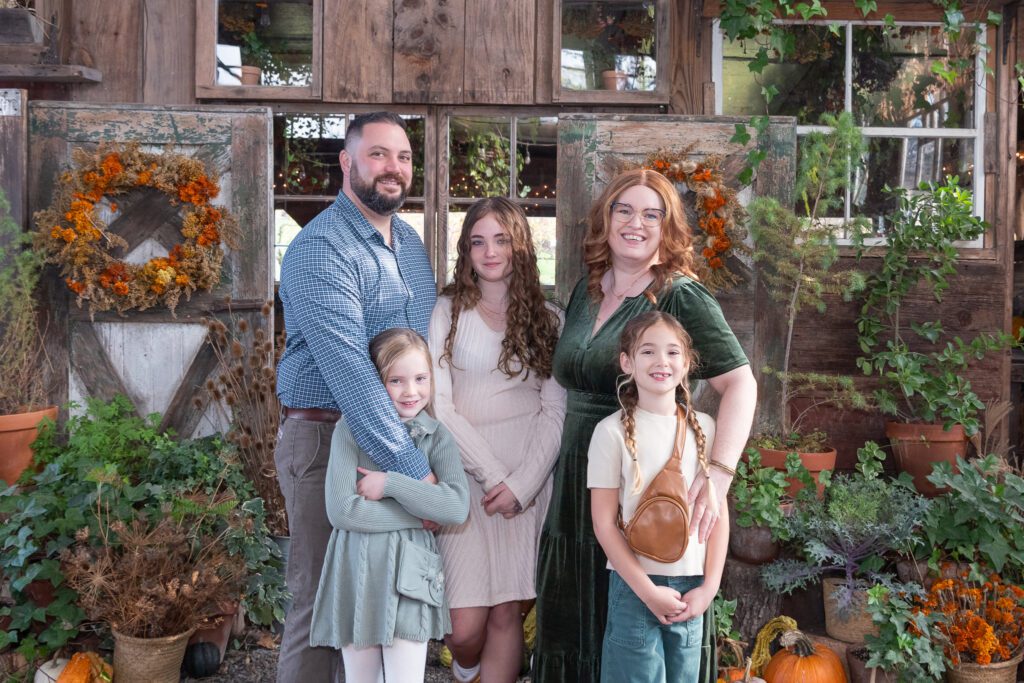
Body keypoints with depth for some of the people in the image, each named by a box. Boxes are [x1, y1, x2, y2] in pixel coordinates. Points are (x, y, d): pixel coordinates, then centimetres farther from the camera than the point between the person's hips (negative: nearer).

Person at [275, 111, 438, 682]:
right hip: (328, 439, -7)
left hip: (401, 436, 8)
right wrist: (414, 470, -27)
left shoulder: (411, 242, 11)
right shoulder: (321, 249, -15)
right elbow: (351, 373, -25)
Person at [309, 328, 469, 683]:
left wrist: (389, 483, -17)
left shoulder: (437, 436, 1)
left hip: (408, 576, 1)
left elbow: (457, 506, -14)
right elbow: (341, 511, -16)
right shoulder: (350, 430, -5)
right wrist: (423, 514, -12)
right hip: (356, 574, 0)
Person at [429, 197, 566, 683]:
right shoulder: (449, 311, 4)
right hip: (466, 473, -1)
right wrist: (491, 474, -10)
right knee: (466, 623, -5)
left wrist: (521, 482, -10)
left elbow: (555, 410, 3)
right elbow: (439, 405, -3)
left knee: (506, 611, 1)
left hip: (529, 475, 1)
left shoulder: (547, 318, 10)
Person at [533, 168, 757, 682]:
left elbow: (740, 383, -16)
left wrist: (719, 473, -29)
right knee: (574, 628, 15)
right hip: (577, 488, 6)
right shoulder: (586, 292, 10)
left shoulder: (683, 298, -9)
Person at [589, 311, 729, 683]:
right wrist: (647, 590, -11)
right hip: (635, 584, -3)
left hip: (691, 586, 3)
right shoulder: (612, 431, -6)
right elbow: (604, 523, -7)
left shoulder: (704, 427, 4)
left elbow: (718, 513, 7)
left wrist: (709, 586, -1)